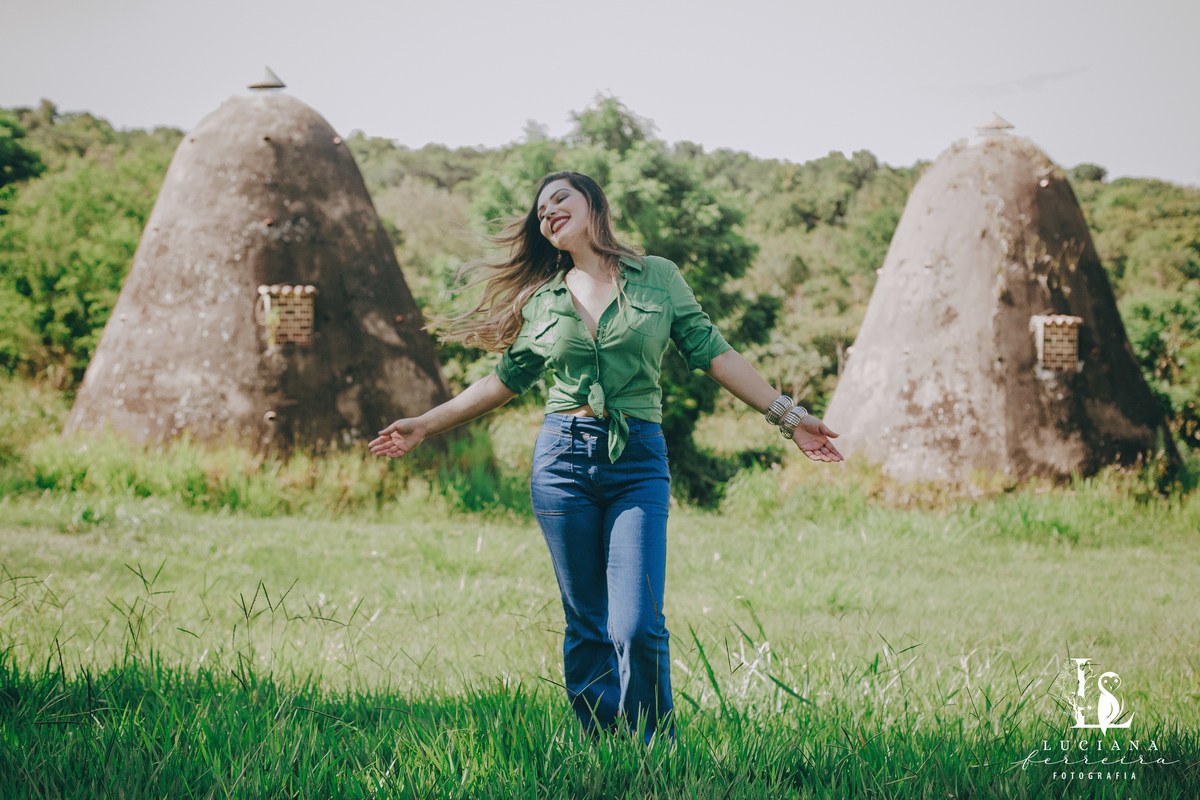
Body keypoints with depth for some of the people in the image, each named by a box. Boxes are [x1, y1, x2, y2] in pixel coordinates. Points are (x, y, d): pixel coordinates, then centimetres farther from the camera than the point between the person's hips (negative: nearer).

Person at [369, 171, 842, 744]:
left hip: (638, 461, -2)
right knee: (586, 626, 2)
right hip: (564, 459, 2)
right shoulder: (542, 300, 11)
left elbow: (714, 355, 7)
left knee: (636, 627, -13)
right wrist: (425, 425, 19)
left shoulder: (658, 278, 7)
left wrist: (786, 415, 1)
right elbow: (505, 381, 20)